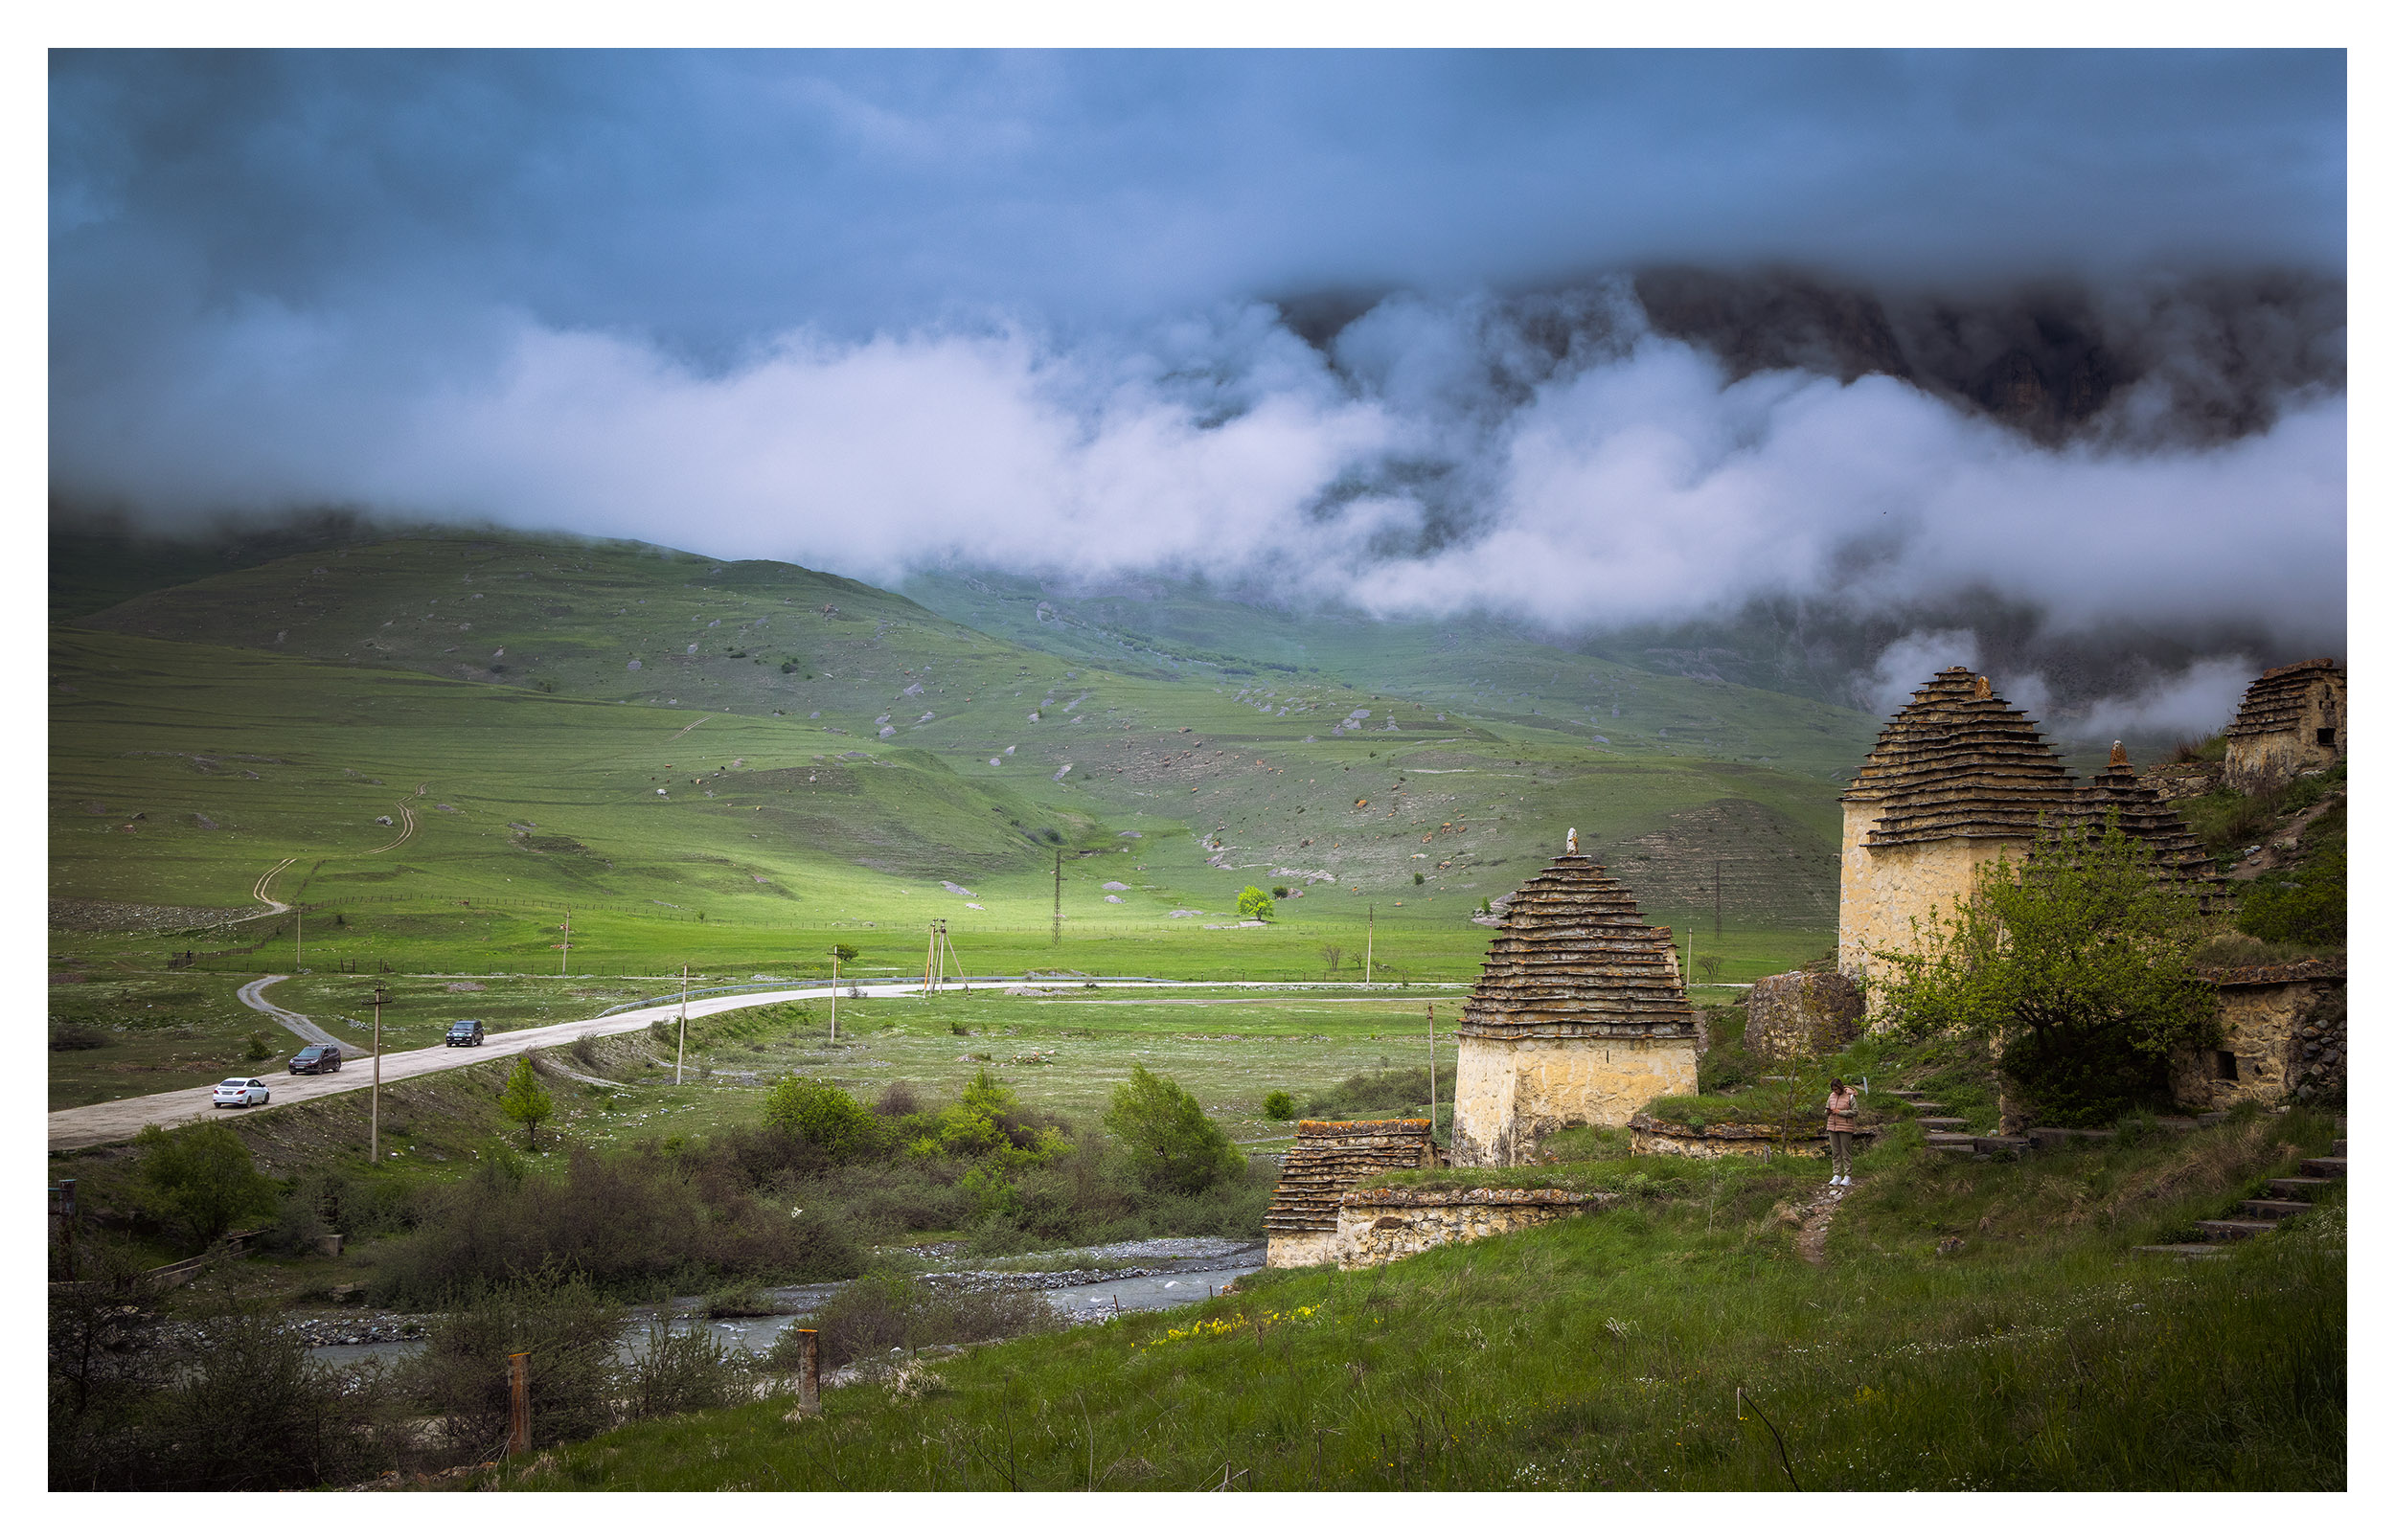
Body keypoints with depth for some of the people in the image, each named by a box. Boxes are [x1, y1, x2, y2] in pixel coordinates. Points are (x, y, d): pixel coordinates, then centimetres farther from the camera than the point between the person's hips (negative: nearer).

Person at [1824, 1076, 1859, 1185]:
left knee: (1846, 1152, -2)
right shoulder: (1832, 1096, 10)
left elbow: (1854, 1112, -10)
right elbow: (1827, 1109, 20)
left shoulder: (1850, 1097, -6)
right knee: (1835, 1152, 6)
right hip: (1833, 1127, 5)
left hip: (1845, 1128, -5)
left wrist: (1840, 1112, -17)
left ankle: (1848, 1177, 3)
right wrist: (1827, 1111, -4)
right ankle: (1836, 1175, 10)